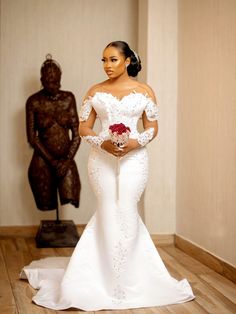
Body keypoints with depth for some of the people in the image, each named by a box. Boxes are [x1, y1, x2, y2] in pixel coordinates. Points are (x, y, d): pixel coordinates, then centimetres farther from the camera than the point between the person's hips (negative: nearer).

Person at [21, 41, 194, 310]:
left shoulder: (144, 91, 4)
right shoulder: (95, 91, 6)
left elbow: (152, 128, 5)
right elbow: (84, 128, 5)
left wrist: (135, 142, -14)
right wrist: (103, 142, -14)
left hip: (134, 158, -1)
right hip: (101, 158, 1)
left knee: (126, 212, -4)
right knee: (109, 213, 1)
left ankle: (128, 282, 13)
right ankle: (112, 281, 15)